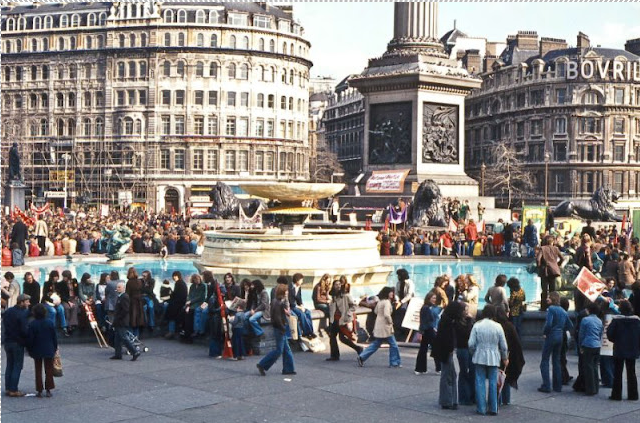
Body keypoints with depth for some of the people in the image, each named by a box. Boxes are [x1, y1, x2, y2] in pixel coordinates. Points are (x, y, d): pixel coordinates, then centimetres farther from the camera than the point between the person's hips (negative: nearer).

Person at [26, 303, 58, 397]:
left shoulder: (32, 324, -12)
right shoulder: (49, 323, -7)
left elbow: (29, 339, -8)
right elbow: (54, 337, -1)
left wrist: (30, 350, 5)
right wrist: (55, 348, 11)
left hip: (37, 351, -1)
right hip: (49, 351, 1)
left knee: (38, 371, 9)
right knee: (49, 370, 10)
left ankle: (39, 391, 9)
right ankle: (48, 390, 10)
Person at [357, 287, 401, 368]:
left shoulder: (380, 301, 10)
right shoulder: (387, 302, -17)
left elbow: (376, 311, 22)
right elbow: (386, 314, -27)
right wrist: (390, 322, -12)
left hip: (379, 326, 9)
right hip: (385, 327, -9)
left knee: (376, 344, 15)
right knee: (393, 345, 3)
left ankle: (361, 357, 12)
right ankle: (395, 362, 9)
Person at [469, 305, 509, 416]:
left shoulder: (477, 325, -7)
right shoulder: (497, 326, -6)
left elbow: (471, 344, -7)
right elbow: (503, 345, 0)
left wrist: (474, 353, 13)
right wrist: (505, 358, 16)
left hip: (480, 357, 0)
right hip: (494, 358, 0)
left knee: (480, 382, 6)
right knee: (493, 383, 8)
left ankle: (481, 408, 7)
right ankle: (493, 408, 11)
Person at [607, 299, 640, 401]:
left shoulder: (616, 320, -13)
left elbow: (609, 334, -12)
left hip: (619, 350, -3)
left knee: (617, 373, 6)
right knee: (631, 373, 12)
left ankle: (616, 394, 6)